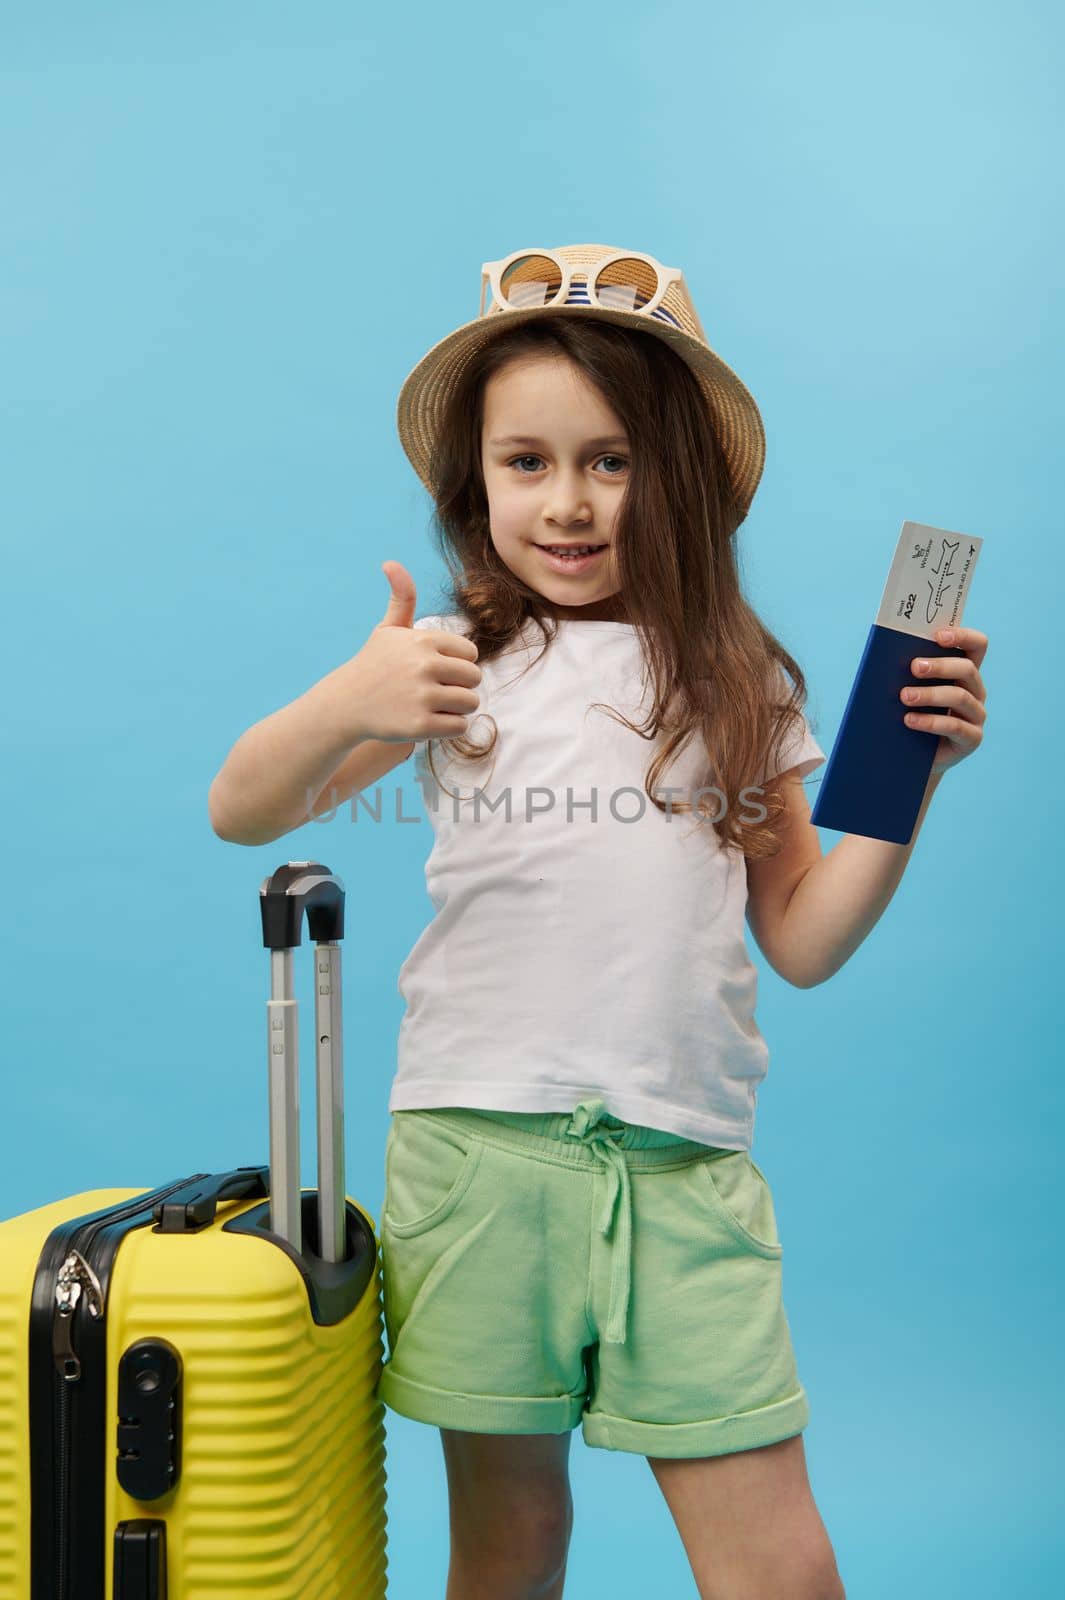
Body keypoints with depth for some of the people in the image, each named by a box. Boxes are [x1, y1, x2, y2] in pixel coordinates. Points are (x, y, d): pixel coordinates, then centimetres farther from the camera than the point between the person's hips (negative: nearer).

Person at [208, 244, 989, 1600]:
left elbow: (802, 941, 8)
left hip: (686, 1161, 2)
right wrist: (346, 707, -20)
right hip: (478, 1145, -1)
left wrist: (910, 777, -3)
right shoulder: (457, 661, 2)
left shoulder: (741, 685, 8)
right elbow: (241, 815, -1)